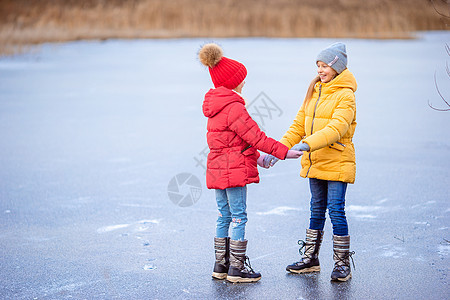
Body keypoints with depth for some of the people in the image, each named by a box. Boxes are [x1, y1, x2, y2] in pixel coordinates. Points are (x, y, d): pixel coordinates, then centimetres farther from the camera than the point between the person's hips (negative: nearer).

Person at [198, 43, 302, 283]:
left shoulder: (215, 105, 13)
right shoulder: (234, 107, -18)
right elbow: (255, 136, -18)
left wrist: (256, 157, 20)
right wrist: (284, 152, -13)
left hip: (217, 169, 9)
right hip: (234, 170, -9)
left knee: (224, 216, 14)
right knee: (239, 217, -2)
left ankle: (221, 265, 20)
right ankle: (237, 268, 2)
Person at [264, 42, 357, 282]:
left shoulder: (345, 96, -12)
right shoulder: (314, 91, 12)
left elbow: (336, 128, -26)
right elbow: (299, 125, 11)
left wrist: (307, 144, -37)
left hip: (337, 163, -7)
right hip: (315, 163, 7)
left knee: (336, 211, -6)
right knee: (317, 210, 15)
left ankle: (342, 263, 5)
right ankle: (310, 259, 24)